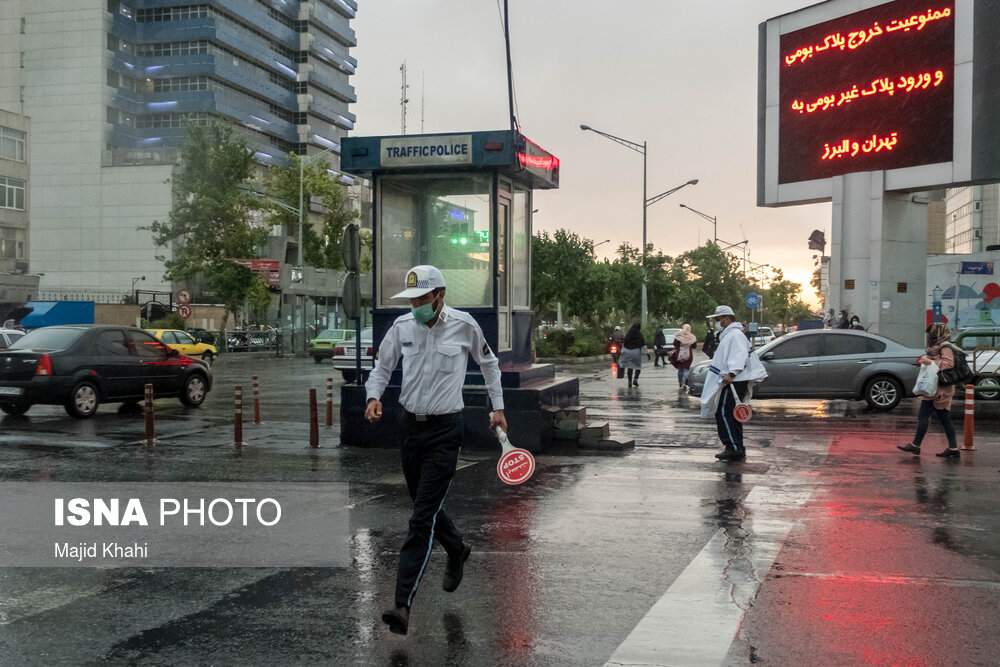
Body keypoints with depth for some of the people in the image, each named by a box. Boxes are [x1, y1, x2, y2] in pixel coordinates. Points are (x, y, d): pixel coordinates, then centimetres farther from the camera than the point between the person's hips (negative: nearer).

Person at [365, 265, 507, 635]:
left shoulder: (464, 325, -7)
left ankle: (403, 604, -15)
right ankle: (457, 550, 49)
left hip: (445, 429, -5)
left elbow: (489, 362, 11)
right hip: (411, 425, 5)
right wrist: (374, 396, -8)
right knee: (425, 506, 17)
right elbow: (381, 367, 12)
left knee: (422, 517, -12)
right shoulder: (402, 326, 1)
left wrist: (497, 406, 12)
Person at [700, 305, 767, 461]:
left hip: (734, 382, -11)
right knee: (731, 415, 12)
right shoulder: (728, 335, 23)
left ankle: (733, 448, -14)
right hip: (731, 382, 11)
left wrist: (732, 373, -37)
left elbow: (740, 355, -27)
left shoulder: (735, 335, -12)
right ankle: (738, 450, 14)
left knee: (723, 413, -13)